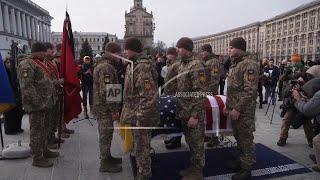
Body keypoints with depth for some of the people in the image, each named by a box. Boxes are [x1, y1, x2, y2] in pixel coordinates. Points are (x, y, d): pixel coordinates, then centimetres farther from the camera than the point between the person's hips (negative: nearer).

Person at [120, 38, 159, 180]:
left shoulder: (143, 67, -22)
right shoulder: (132, 65, 10)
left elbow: (148, 96, -27)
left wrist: (141, 118, -25)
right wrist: (128, 113, 21)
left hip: (140, 115, -10)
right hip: (133, 113, 10)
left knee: (141, 147, 5)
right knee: (139, 145, 24)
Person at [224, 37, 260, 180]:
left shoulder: (249, 65, -15)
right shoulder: (234, 65, 14)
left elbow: (250, 91, -21)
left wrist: (238, 109, -22)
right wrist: (228, 105, 17)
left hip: (244, 111, -9)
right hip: (234, 109, 9)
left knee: (246, 139, 2)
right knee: (238, 137, 19)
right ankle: (240, 161, 35)